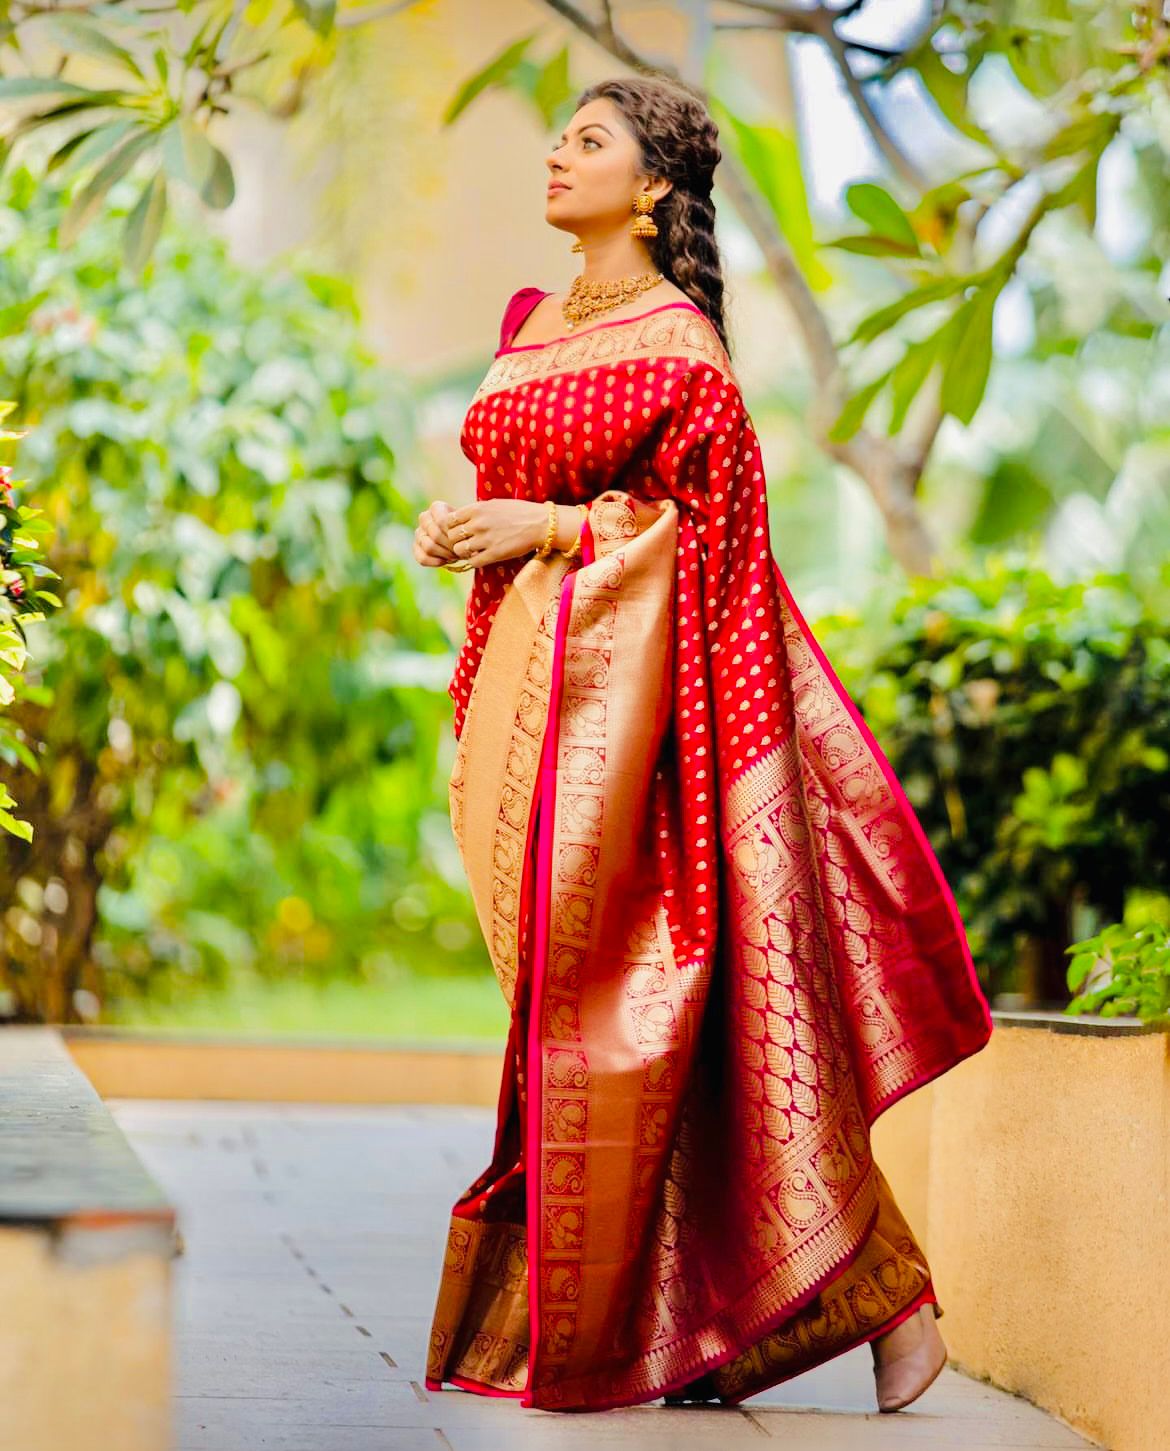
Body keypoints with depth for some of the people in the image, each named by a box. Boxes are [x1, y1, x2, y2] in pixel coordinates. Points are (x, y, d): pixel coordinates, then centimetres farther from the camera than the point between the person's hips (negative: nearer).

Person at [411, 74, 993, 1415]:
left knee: (622, 987, -9)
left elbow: (714, 525, -10)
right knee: (565, 988, 7)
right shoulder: (533, 323, 16)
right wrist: (464, 526, 6)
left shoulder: (678, 348, -7)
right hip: (524, 675, 8)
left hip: (623, 679, -8)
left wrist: (553, 527, -14)